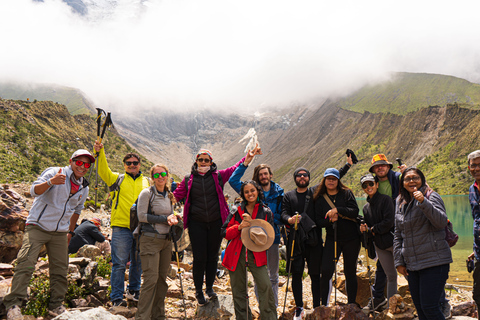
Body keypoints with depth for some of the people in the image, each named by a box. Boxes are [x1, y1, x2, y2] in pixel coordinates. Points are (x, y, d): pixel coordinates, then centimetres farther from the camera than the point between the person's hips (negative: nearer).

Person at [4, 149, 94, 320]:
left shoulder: (84, 188, 9)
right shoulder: (54, 172, -10)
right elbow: (34, 190, -24)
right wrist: (50, 182, -43)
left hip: (59, 233, 6)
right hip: (38, 227, -5)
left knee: (60, 269, 5)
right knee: (25, 264, -14)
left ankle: (56, 304, 17)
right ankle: (13, 303, -7)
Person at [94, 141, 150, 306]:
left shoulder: (146, 182, 16)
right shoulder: (117, 179, 9)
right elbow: (103, 170, -6)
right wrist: (99, 152, -21)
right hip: (121, 227, -3)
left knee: (138, 263, 13)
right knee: (119, 264, -2)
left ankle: (133, 291, 31)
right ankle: (116, 297, 8)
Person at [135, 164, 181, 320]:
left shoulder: (169, 195, 14)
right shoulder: (147, 193, -6)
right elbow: (142, 216, -12)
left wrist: (173, 219, -2)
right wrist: (165, 219, -13)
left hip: (166, 240, 6)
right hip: (150, 240, -6)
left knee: (162, 279, 9)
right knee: (151, 279, -10)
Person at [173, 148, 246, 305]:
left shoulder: (218, 176, 4)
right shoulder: (188, 179, 6)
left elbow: (235, 169, 6)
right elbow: (177, 195, 9)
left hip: (216, 222, 1)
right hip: (196, 223, -1)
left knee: (213, 256, 10)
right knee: (199, 257, 0)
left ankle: (210, 287, 27)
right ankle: (198, 290, 18)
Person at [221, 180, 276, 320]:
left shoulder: (265, 212, 4)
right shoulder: (237, 211, 6)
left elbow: (268, 234, -3)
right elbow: (225, 233, 4)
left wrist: (252, 222, -14)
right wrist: (239, 227, -13)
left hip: (256, 254, -1)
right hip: (237, 254, 1)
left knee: (265, 286, -15)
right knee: (239, 289, 8)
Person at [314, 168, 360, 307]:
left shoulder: (347, 194, 1)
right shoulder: (320, 199, 5)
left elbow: (355, 211, -11)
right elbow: (318, 221, 2)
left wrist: (337, 210, -23)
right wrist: (329, 220, -18)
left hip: (351, 239, -1)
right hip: (332, 239, 1)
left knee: (350, 272, 8)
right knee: (326, 271, -10)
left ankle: (352, 305, 21)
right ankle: (324, 305, 2)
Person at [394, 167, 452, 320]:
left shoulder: (431, 197, -4)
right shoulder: (400, 203, 14)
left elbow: (442, 222, -21)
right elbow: (398, 235, 18)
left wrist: (423, 202, -31)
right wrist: (399, 261, 12)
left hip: (434, 261, -6)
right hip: (411, 264, 6)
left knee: (429, 307, -9)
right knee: (419, 308, 10)